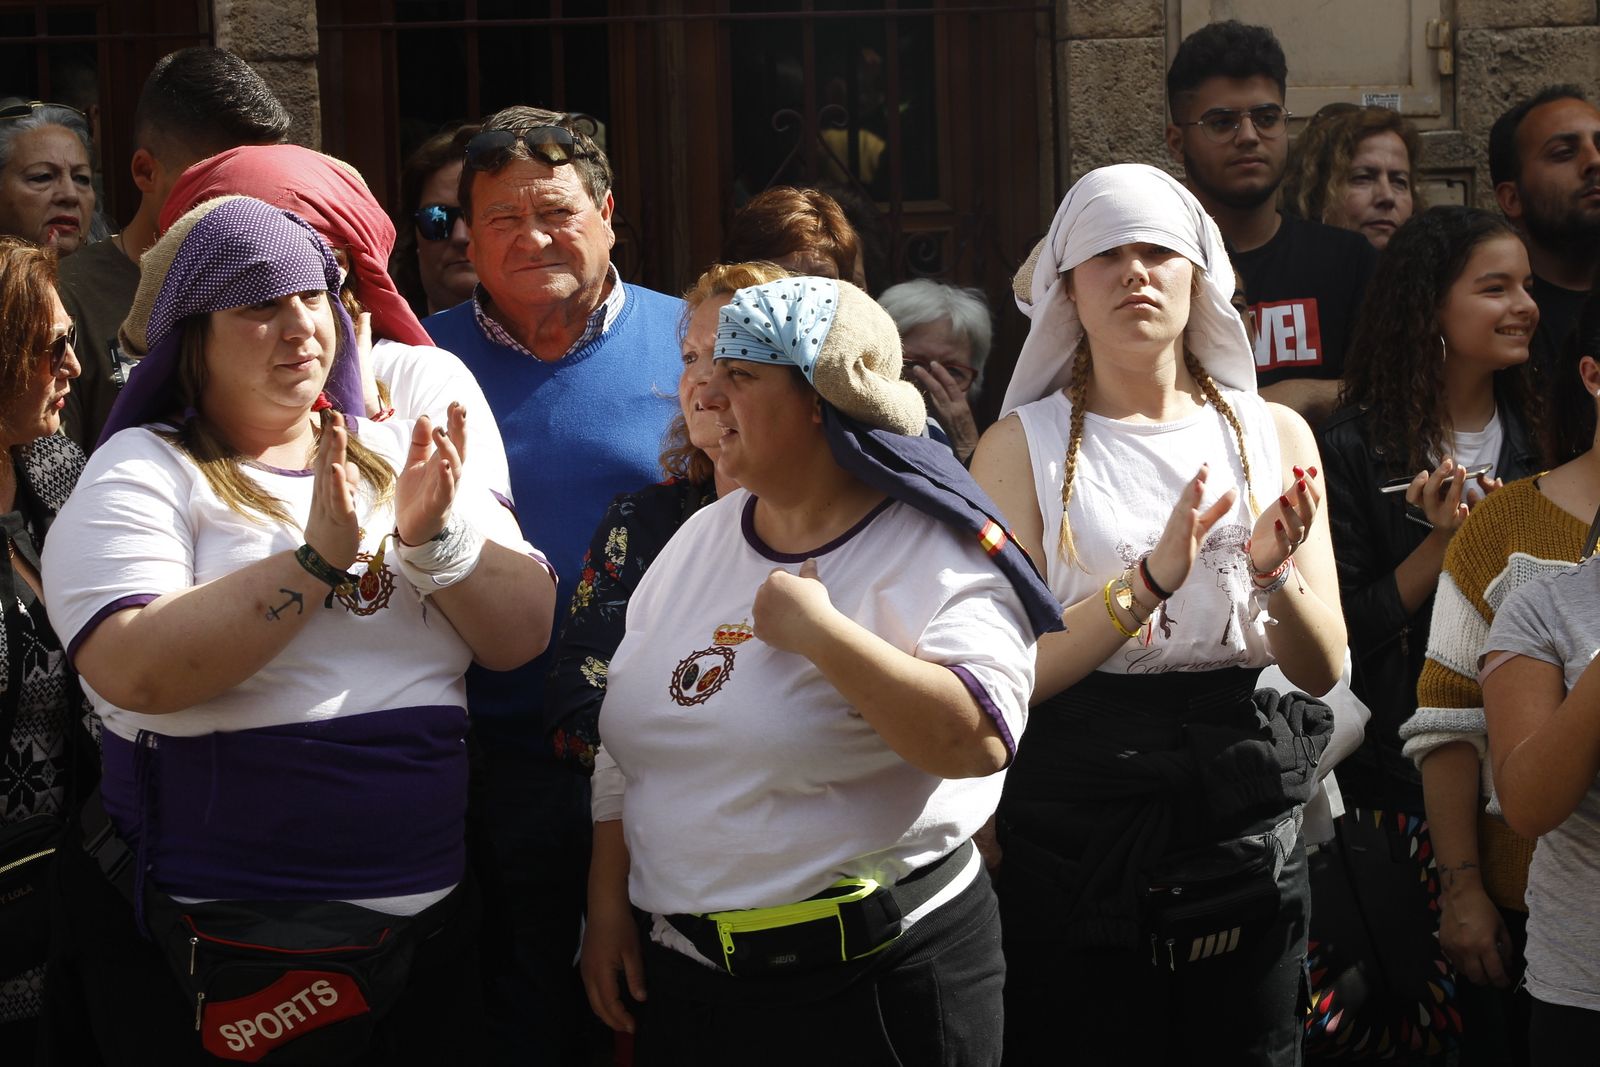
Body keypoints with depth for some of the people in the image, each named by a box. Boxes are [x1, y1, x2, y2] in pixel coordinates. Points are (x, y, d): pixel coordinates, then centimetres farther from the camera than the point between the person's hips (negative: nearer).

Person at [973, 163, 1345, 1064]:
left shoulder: (1274, 433, 5)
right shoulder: (1024, 445, -2)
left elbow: (1325, 669, 1)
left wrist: (1273, 571, -19)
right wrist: (1152, 577, -23)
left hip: (1252, 825, 3)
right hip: (1079, 835, -2)